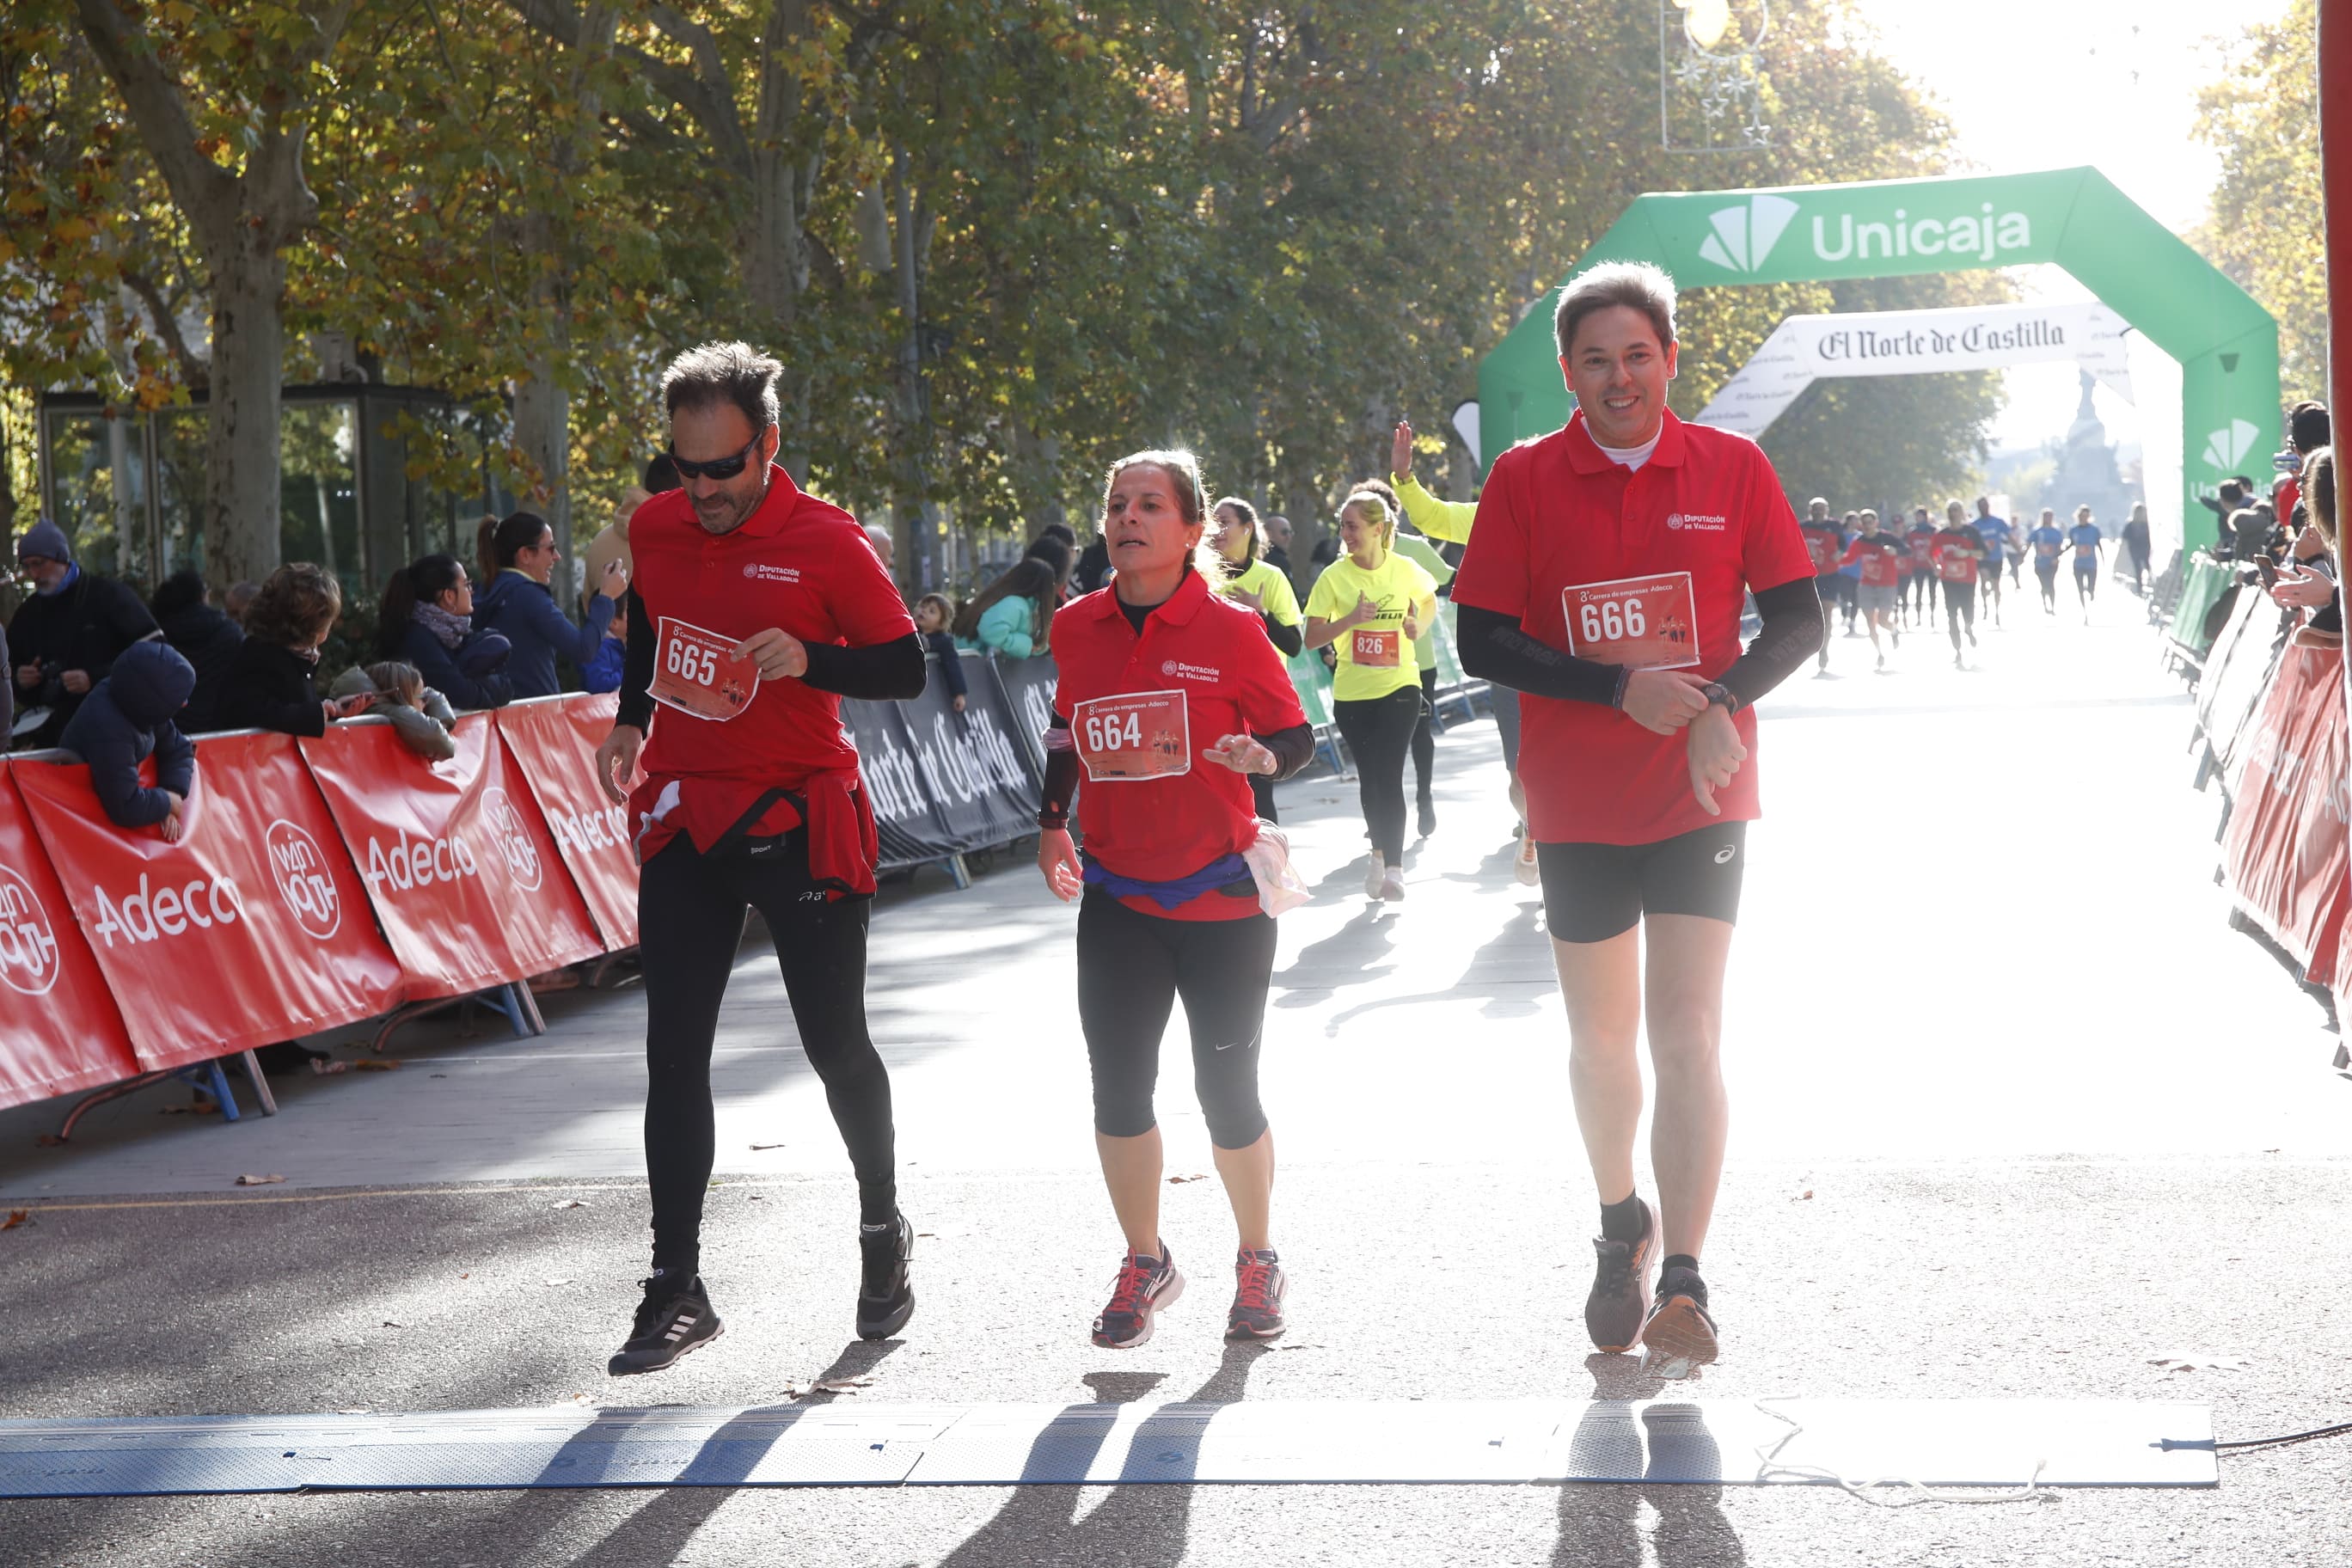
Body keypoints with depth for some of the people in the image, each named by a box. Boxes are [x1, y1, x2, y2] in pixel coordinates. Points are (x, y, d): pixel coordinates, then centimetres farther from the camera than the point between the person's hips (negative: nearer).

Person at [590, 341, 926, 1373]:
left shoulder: (827, 543, -11)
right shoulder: (654, 530, 4)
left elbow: (906, 669, -8)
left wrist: (809, 660, -25)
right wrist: (631, 721, 13)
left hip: (798, 818, -4)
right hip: (683, 818, 4)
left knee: (835, 1044, 4)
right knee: (673, 1056, 2)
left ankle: (883, 1234, 30)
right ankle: (676, 1290, 8)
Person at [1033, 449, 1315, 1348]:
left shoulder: (1230, 631, -8)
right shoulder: (1078, 629, 3)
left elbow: (1297, 737, -2)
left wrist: (1261, 756, -24)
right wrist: (1053, 823, 17)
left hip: (1221, 901, -3)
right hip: (1117, 897, 3)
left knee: (1227, 1090, 2)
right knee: (1118, 1089, 2)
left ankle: (1257, 1261, 25)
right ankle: (1145, 1265, 22)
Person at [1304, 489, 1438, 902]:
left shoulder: (1405, 570, -4)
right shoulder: (1334, 576, -6)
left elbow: (1429, 599, 18)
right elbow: (1312, 638, -9)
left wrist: (1419, 625, -2)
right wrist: (1350, 619, -23)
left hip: (1399, 686, -1)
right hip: (1352, 693, 1)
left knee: (1389, 776, -12)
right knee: (1369, 776, 11)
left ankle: (1394, 868, -10)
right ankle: (1380, 853, 31)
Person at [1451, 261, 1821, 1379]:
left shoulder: (1732, 469, 0)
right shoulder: (1523, 479, -1)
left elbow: (1798, 619, 3)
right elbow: (1481, 643, -4)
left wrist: (1722, 702, -15)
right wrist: (1620, 688, -15)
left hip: (1700, 796, -1)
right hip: (1577, 805, 1)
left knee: (1688, 1032, -9)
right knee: (1602, 1035, 13)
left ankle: (1684, 1279, -8)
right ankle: (1621, 1225, 36)